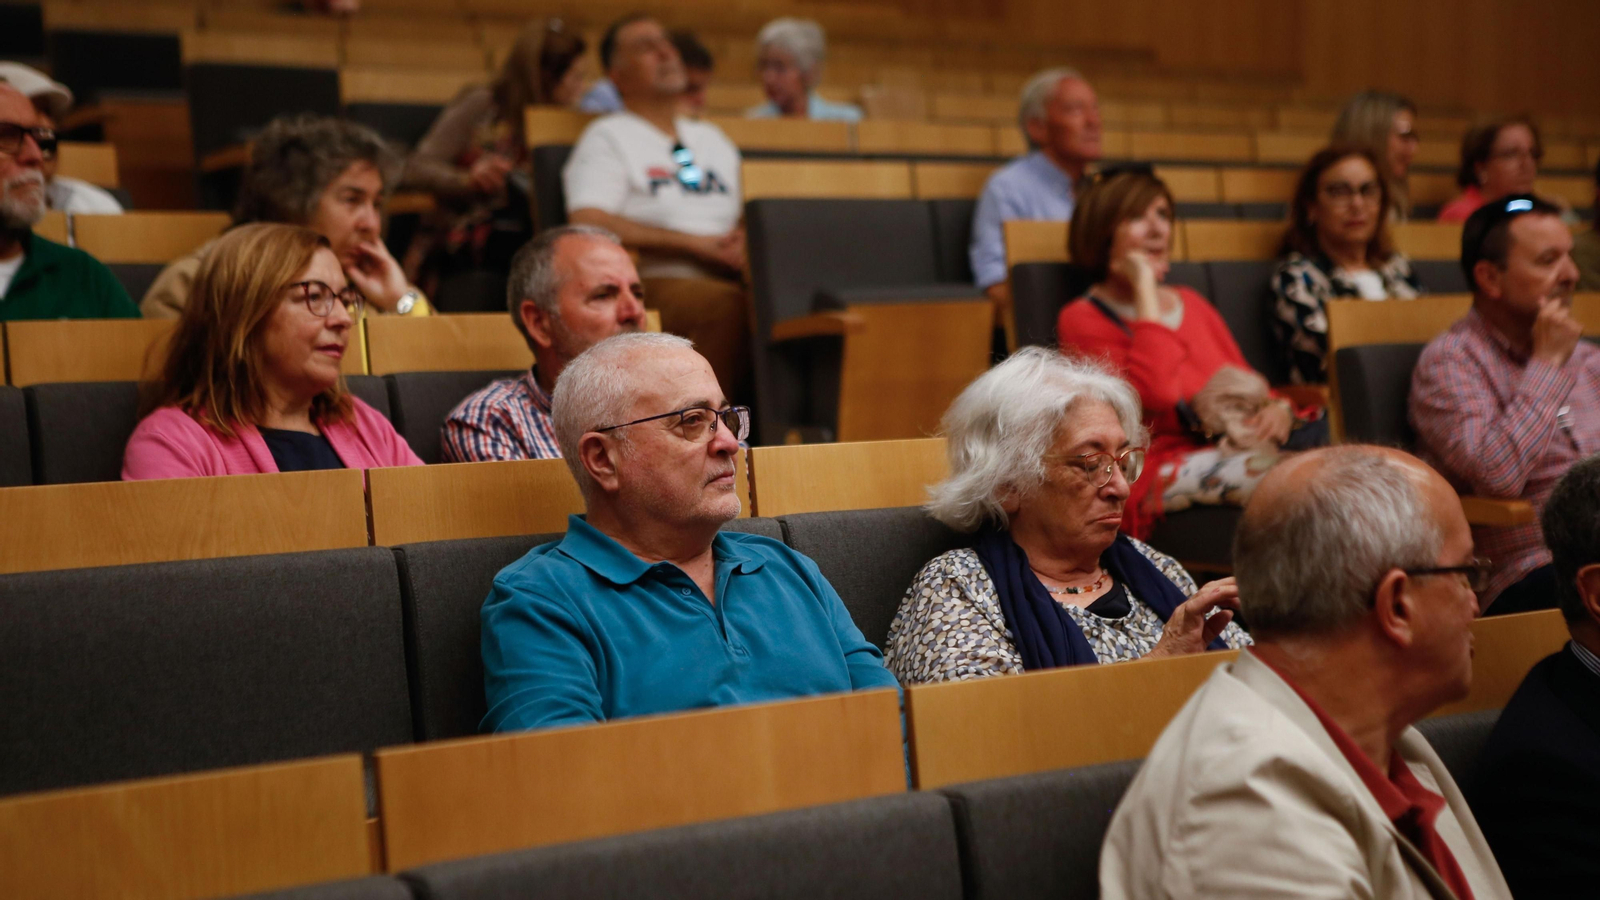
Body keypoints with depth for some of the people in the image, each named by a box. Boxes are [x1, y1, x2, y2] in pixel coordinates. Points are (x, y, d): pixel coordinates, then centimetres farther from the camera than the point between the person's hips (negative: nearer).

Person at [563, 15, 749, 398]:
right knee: (727, 304, -39)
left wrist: (747, 238, 2)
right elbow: (587, 223, -7)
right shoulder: (608, 135, 10)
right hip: (658, 281, -5)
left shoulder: (711, 137, 31)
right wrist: (694, 243, -9)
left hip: (729, 277, 6)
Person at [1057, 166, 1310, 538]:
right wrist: (1145, 289, -4)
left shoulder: (1193, 304, 26)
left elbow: (1249, 385, 25)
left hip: (1227, 452, 6)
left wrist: (1280, 409, -1)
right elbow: (1154, 393, -15)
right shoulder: (1084, 319, 3)